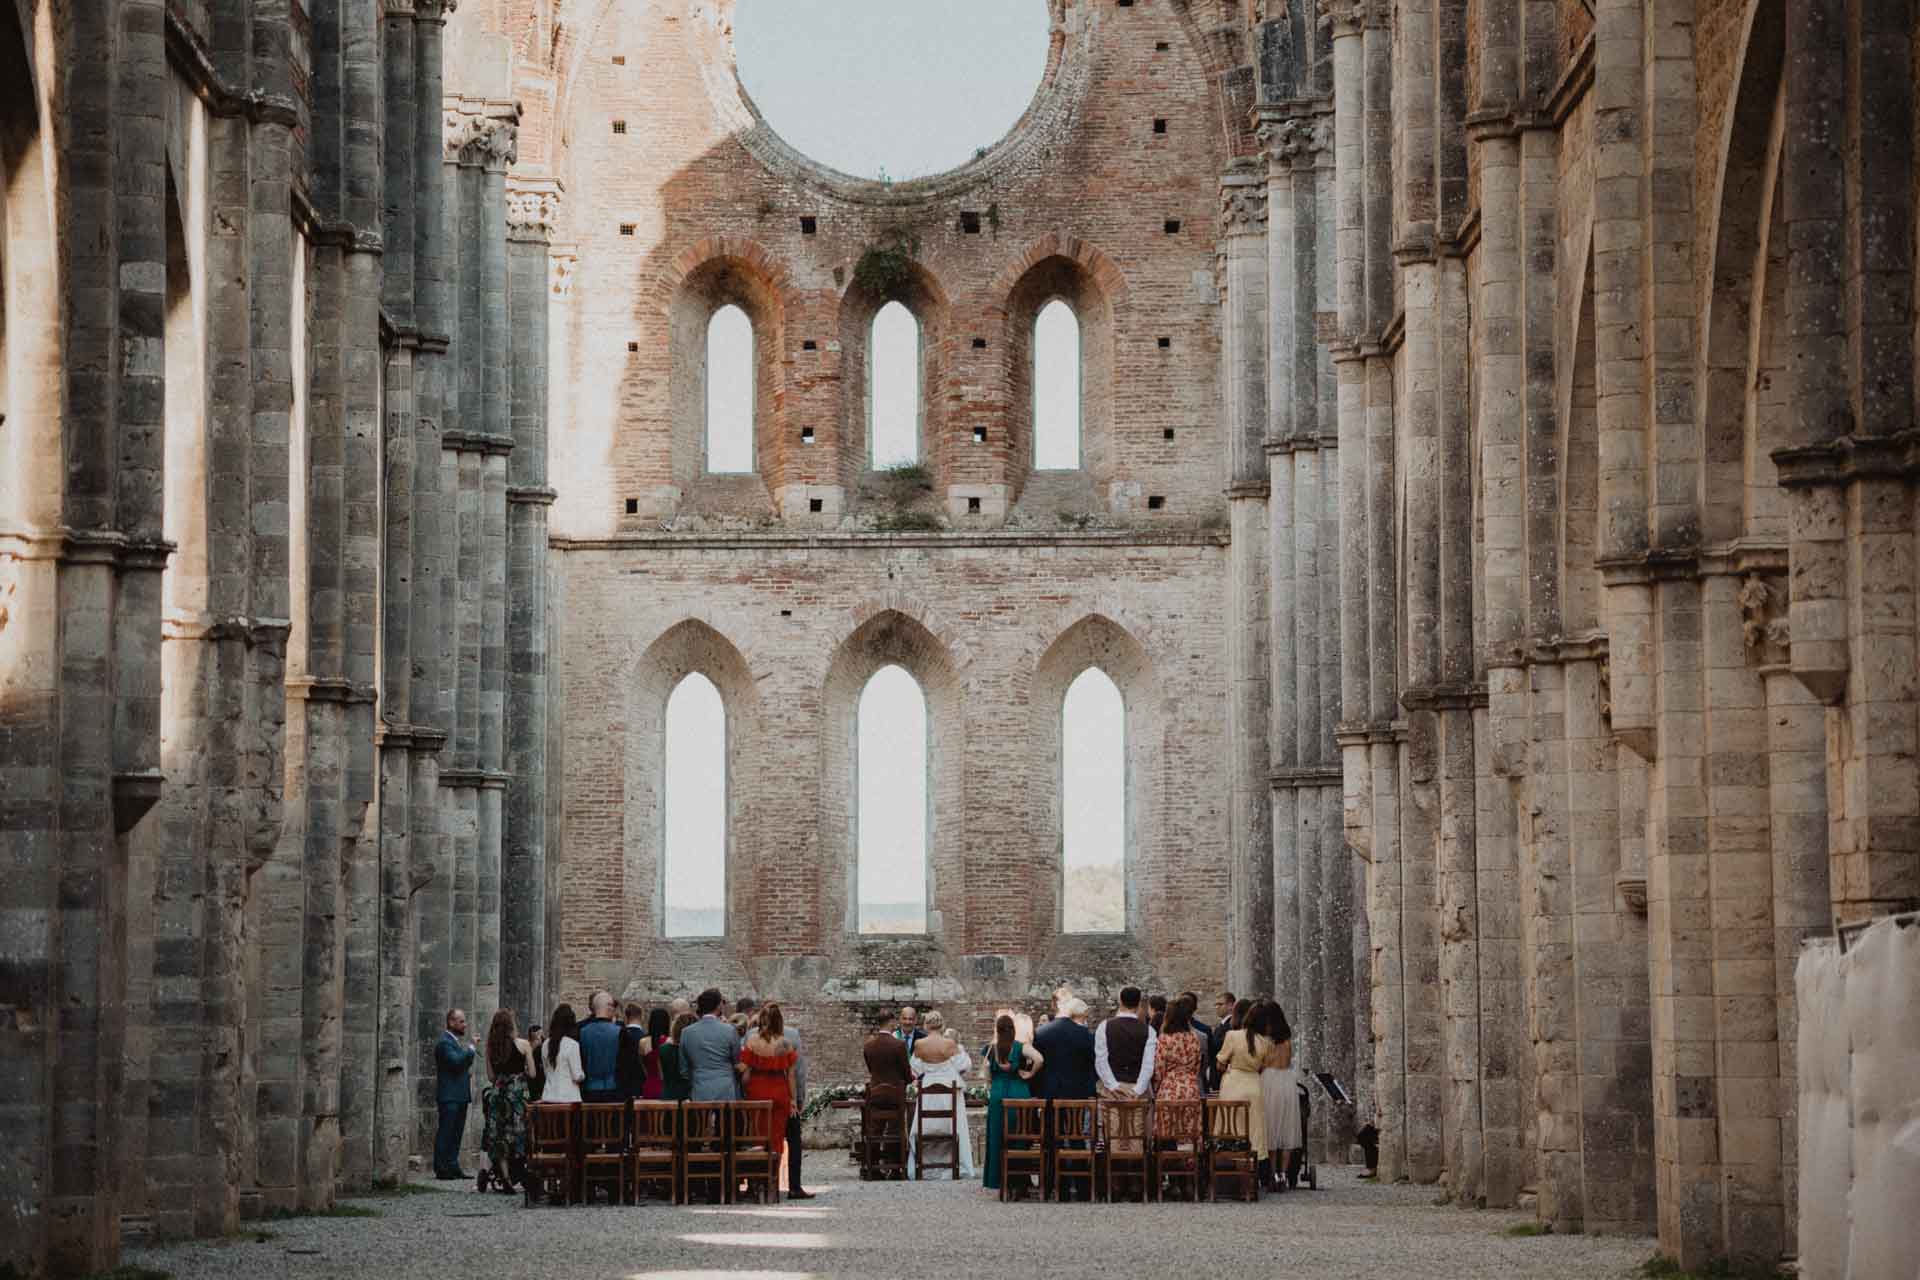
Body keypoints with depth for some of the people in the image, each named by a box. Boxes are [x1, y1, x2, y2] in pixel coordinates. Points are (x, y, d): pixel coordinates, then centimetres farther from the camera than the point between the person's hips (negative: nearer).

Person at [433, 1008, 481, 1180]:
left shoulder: (456, 1041, 18)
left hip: (459, 1095, 10)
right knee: (446, 1132, -7)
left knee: (456, 1134, 11)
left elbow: (464, 1063, 20)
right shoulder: (444, 1042, -13)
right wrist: (471, 1050, -14)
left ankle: (453, 1168, 15)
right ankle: (441, 1170, -5)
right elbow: (456, 1062, -25)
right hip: (449, 1096, -10)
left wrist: (471, 1051, 4)